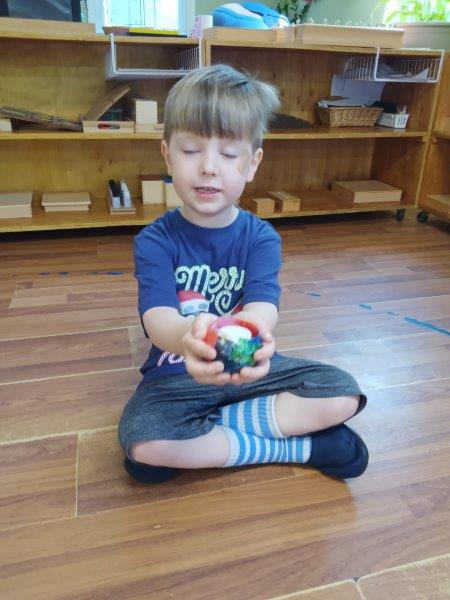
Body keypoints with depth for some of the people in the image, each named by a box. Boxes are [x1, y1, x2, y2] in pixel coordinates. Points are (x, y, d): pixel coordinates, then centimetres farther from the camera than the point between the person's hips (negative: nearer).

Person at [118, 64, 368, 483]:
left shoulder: (261, 239, -6)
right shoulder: (154, 242, -10)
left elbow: (262, 307, -25)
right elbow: (158, 318, -27)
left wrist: (250, 334, -52)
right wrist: (189, 335, -54)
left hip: (250, 369, 2)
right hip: (177, 376, -1)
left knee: (343, 394, -17)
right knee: (141, 444, -31)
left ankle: (207, 427, -13)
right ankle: (300, 446, -16)